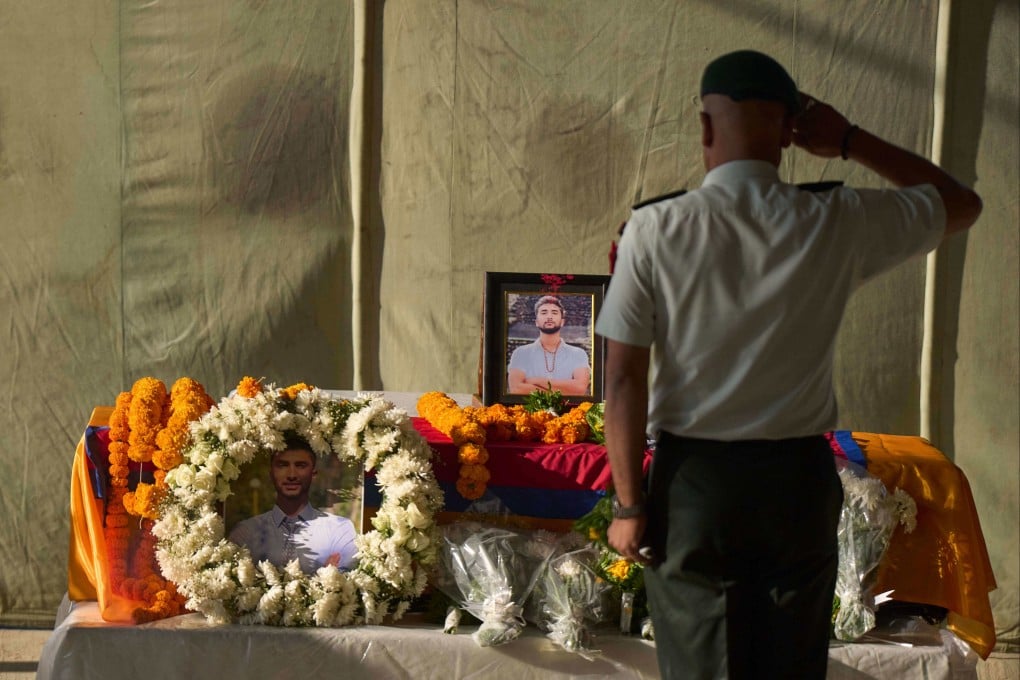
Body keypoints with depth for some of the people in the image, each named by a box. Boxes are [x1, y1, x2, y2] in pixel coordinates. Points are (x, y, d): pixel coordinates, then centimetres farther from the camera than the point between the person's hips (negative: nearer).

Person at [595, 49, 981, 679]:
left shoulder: (655, 230, -11)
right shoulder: (838, 225, -7)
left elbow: (625, 379, -11)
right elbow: (962, 203, 11)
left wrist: (629, 504, -2)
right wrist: (850, 141, 8)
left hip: (694, 482, -1)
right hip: (801, 483, 1)